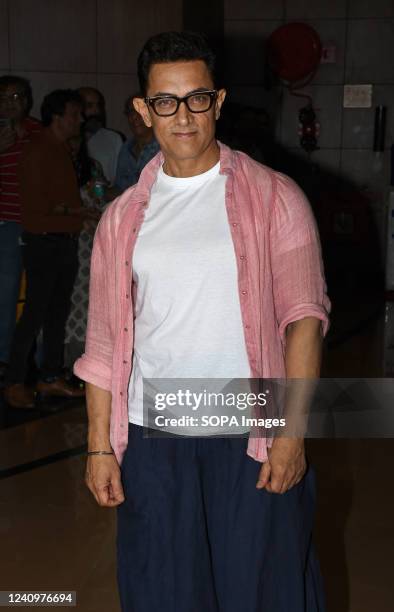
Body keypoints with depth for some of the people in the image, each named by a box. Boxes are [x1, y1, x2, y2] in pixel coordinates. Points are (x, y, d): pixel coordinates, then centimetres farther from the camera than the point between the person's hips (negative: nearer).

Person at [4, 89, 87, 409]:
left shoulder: (64, 151, 14)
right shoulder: (38, 151, -12)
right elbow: (36, 205, -18)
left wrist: (82, 204, 0)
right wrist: (72, 210, -11)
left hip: (67, 241, 9)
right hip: (43, 242, -8)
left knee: (59, 312, 11)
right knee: (35, 314, -6)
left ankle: (52, 377, 20)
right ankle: (15, 383, 2)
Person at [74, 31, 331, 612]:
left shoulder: (274, 198, -3)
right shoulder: (123, 217, 6)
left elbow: (303, 316, -7)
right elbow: (105, 342, 7)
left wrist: (292, 433, -14)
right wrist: (99, 446, 3)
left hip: (252, 440, -2)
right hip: (150, 440, 3)